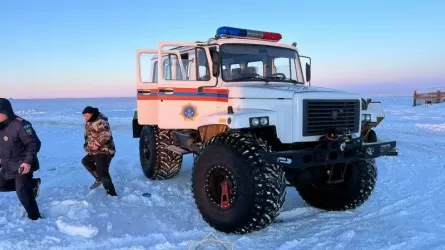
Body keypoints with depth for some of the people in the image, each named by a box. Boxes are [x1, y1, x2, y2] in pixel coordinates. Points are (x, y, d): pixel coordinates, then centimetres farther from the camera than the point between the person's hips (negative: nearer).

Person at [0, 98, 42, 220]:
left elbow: (34, 144, -22)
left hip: (22, 166, -9)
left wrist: (28, 162, -27)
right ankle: (32, 184, 24)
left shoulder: (20, 124, -23)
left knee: (23, 193, -7)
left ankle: (34, 217, 12)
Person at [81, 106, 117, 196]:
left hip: (104, 151, -11)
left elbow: (106, 135, -30)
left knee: (102, 172, -19)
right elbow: (87, 135, 26)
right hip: (94, 151, 11)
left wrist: (97, 144, -25)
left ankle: (111, 193, -16)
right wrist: (87, 144, 11)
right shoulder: (89, 123, 12)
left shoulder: (100, 122, -20)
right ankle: (99, 179, 33)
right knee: (85, 161, 28)